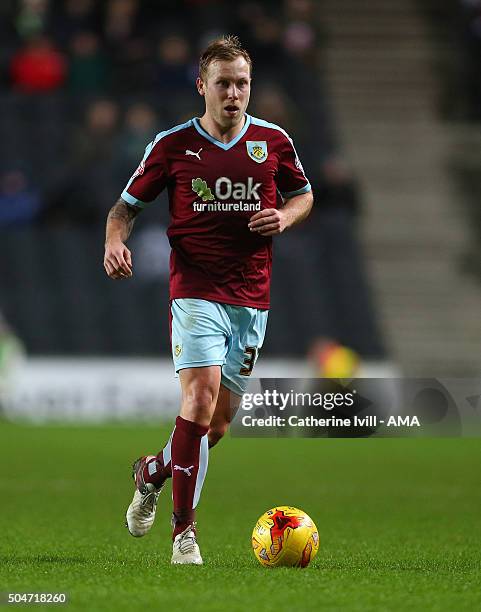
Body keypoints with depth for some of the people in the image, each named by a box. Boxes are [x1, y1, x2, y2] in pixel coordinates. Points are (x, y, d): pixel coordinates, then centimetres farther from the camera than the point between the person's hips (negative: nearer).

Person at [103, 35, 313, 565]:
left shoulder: (274, 141, 6)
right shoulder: (172, 144, 0)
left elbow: (303, 194, 22)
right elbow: (127, 204, 8)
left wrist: (285, 216, -1)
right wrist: (115, 241, -13)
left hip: (251, 298, 4)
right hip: (195, 290, -4)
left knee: (219, 422, 7)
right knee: (201, 396, -22)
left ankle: (152, 471, 38)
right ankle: (184, 531, -15)